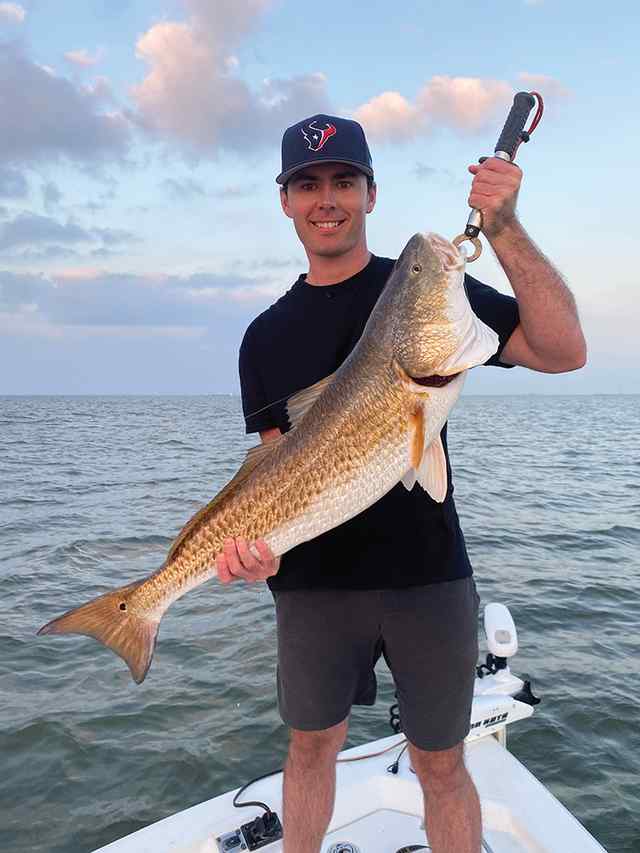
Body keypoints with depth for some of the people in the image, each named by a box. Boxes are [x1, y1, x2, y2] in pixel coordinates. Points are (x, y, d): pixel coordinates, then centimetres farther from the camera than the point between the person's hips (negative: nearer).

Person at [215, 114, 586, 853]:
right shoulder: (266, 336, 6)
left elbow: (564, 352, -11)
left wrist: (504, 230, -20)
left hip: (427, 575, -2)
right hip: (314, 581, 3)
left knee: (440, 764, 13)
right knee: (311, 745, 21)